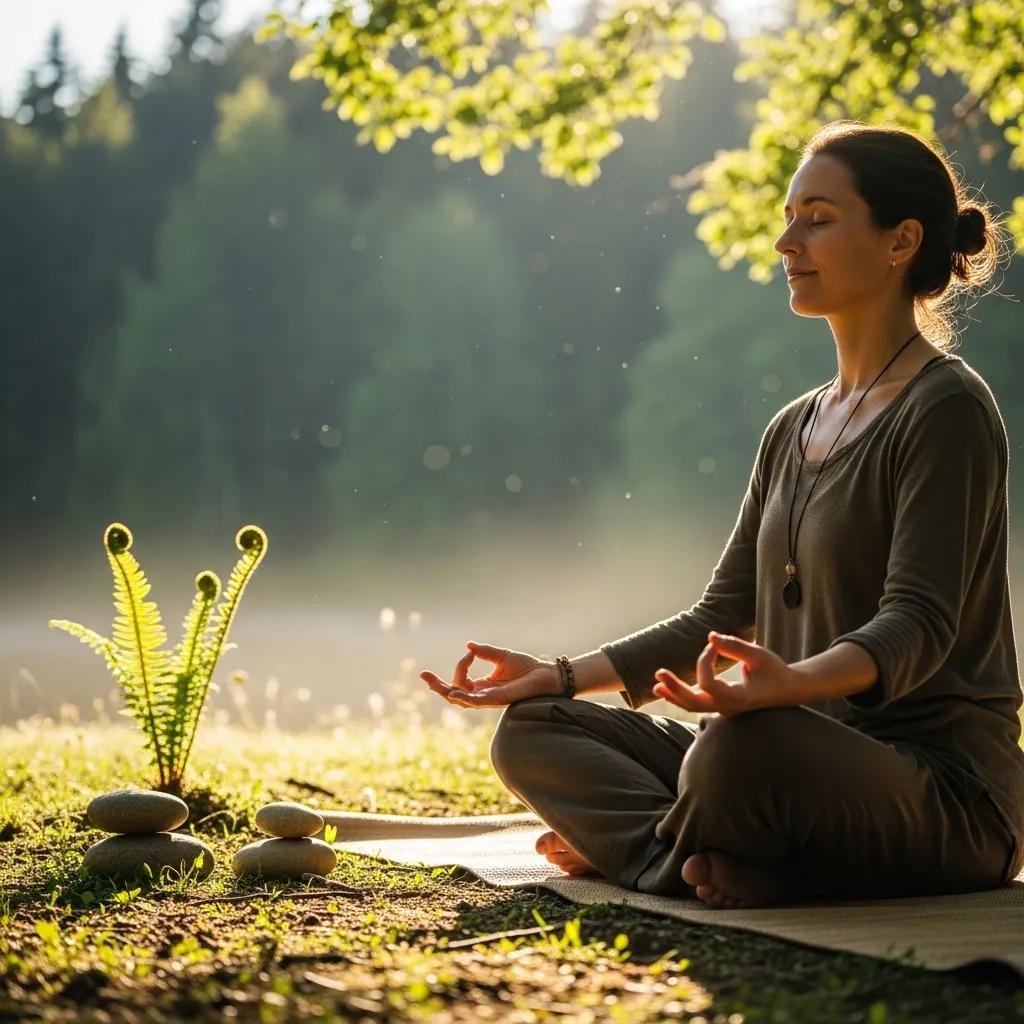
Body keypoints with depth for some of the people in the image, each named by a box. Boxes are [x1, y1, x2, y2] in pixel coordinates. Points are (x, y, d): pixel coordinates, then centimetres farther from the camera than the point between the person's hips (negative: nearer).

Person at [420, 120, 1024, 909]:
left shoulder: (946, 410, -9)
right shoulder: (794, 429, 17)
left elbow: (919, 624, -21)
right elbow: (721, 619, 19)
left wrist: (795, 682, -41)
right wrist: (561, 676, 10)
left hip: (942, 790, -9)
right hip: (814, 764, 9)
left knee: (742, 750, -40)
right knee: (533, 730, 2)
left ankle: (633, 845, -9)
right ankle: (731, 867, -17)